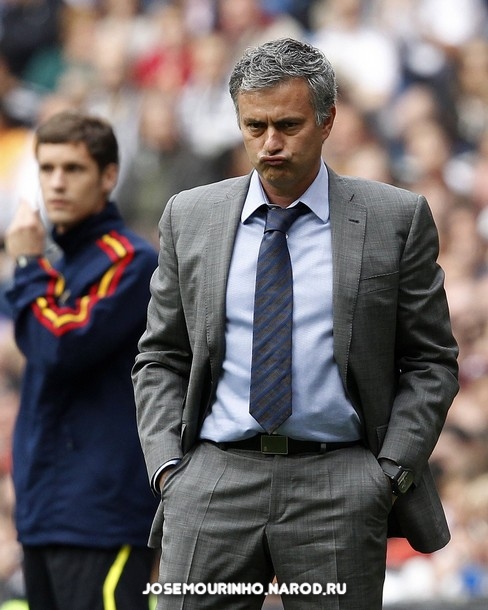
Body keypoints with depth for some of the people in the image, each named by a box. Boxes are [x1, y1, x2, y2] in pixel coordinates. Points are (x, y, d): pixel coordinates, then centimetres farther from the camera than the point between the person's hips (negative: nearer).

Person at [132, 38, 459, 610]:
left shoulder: (395, 218, 3)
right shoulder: (189, 216, 9)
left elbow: (430, 362, 5)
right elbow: (160, 358, 13)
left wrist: (391, 473, -5)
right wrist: (167, 465, 0)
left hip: (341, 491, -1)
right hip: (215, 479, 2)